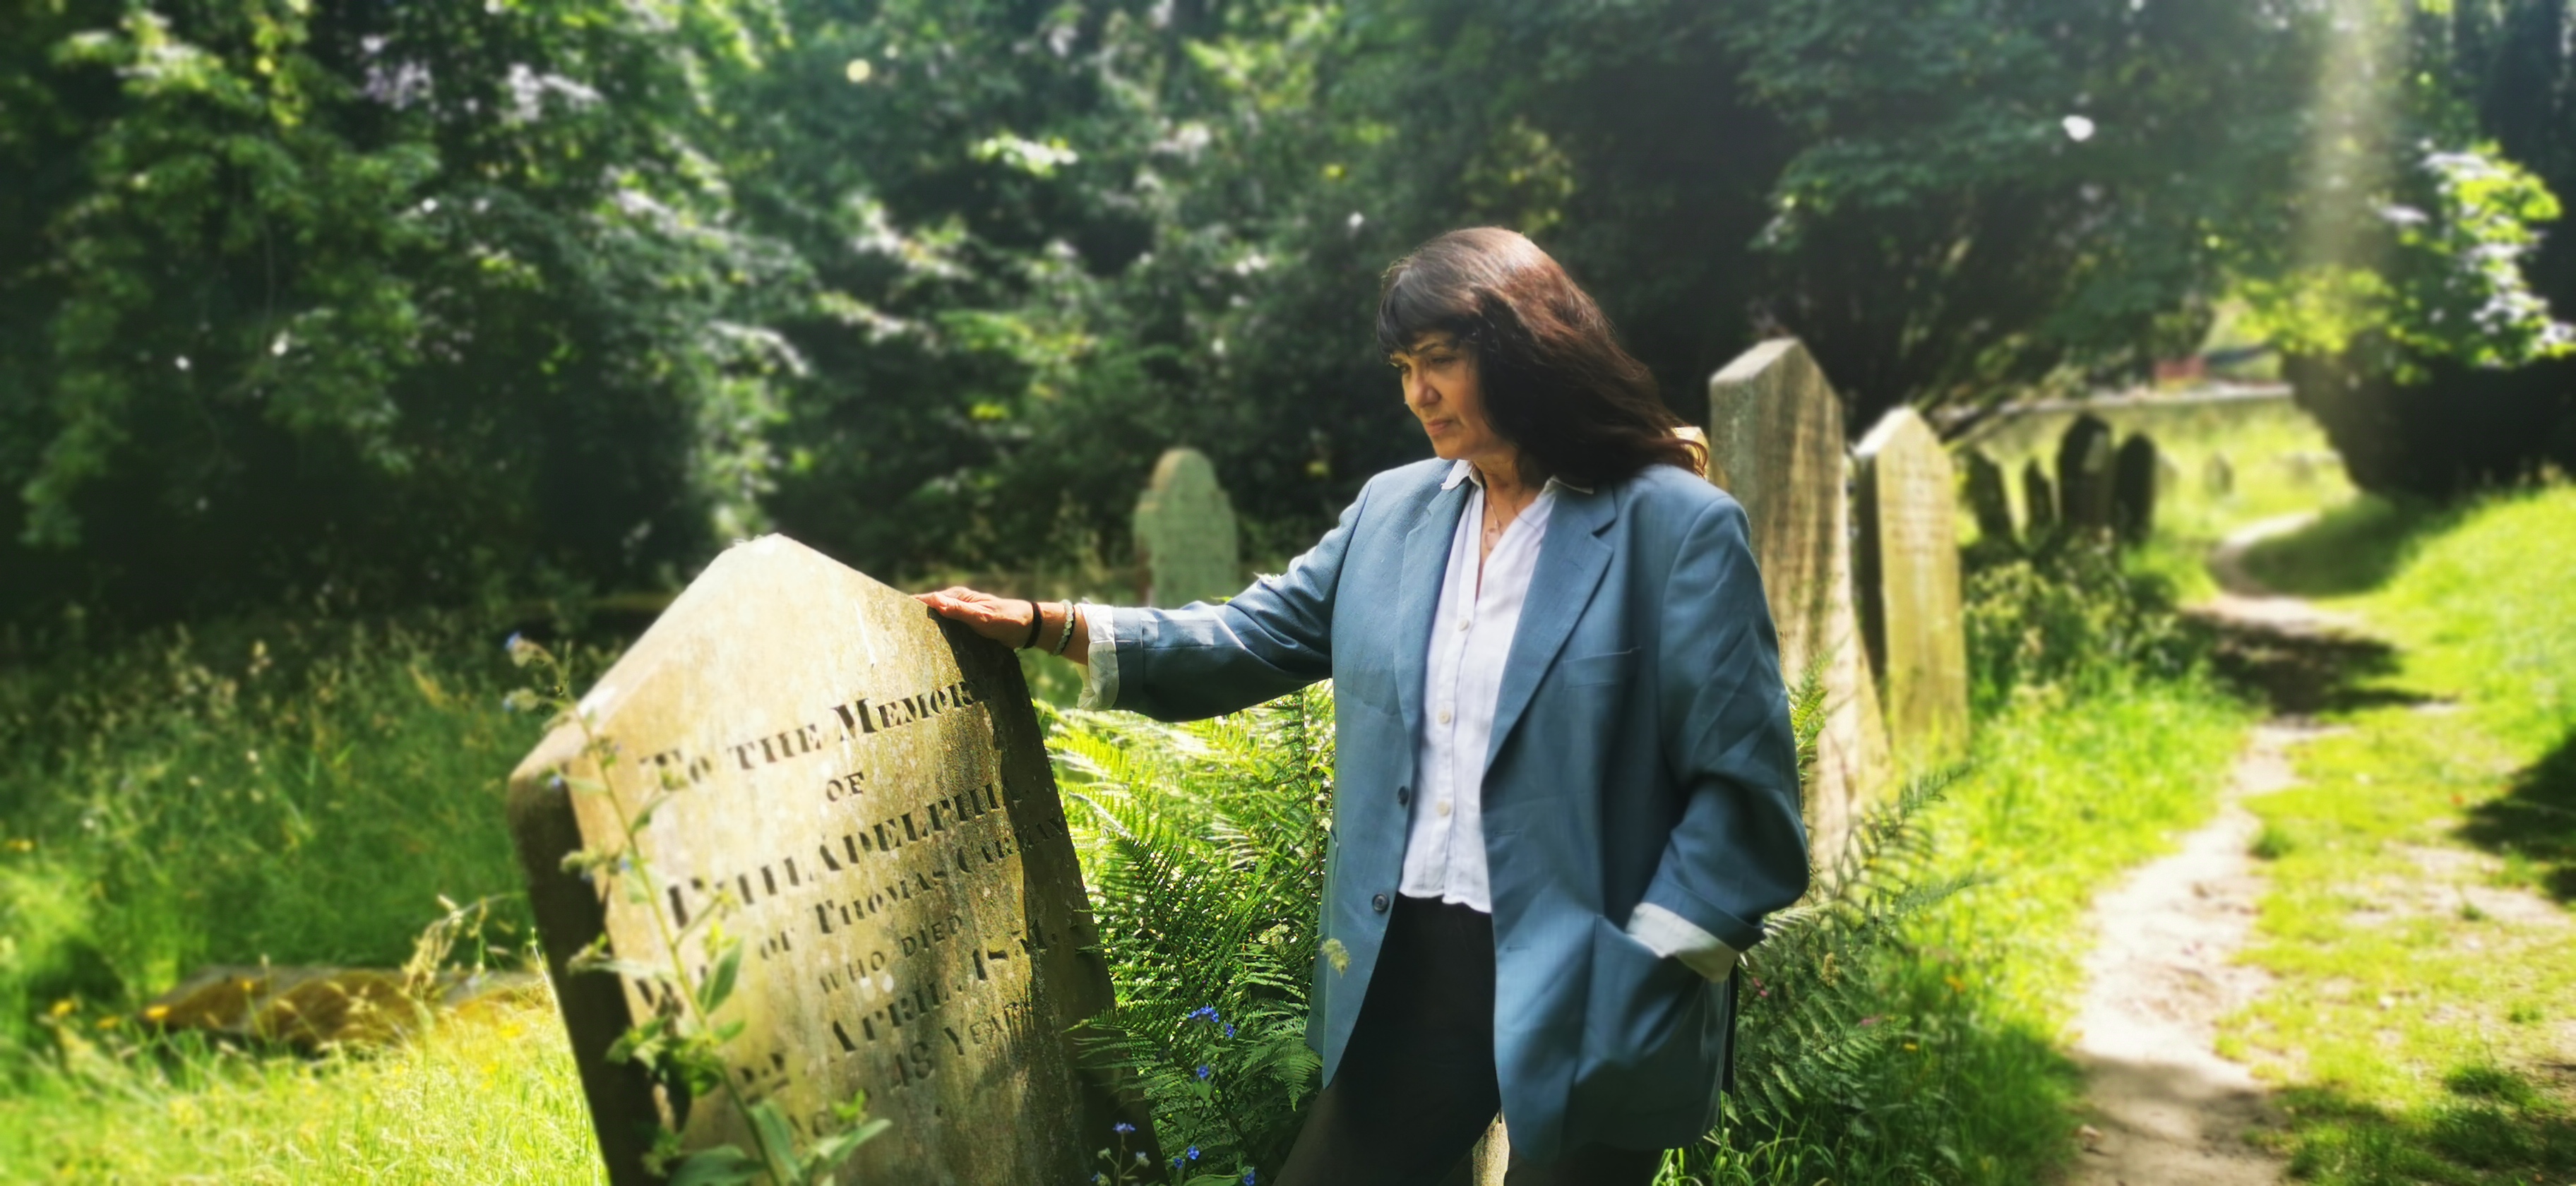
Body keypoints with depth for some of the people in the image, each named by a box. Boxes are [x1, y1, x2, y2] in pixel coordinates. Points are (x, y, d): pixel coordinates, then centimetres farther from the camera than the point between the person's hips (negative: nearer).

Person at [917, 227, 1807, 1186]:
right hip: (1407, 971, 6)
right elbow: (1259, 636, 11)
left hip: (1585, 996, -5)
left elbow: (1741, 783, -10)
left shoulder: (1676, 527, -10)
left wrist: (1647, 968, -14)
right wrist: (1052, 626, 1)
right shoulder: (1394, 510, 8)